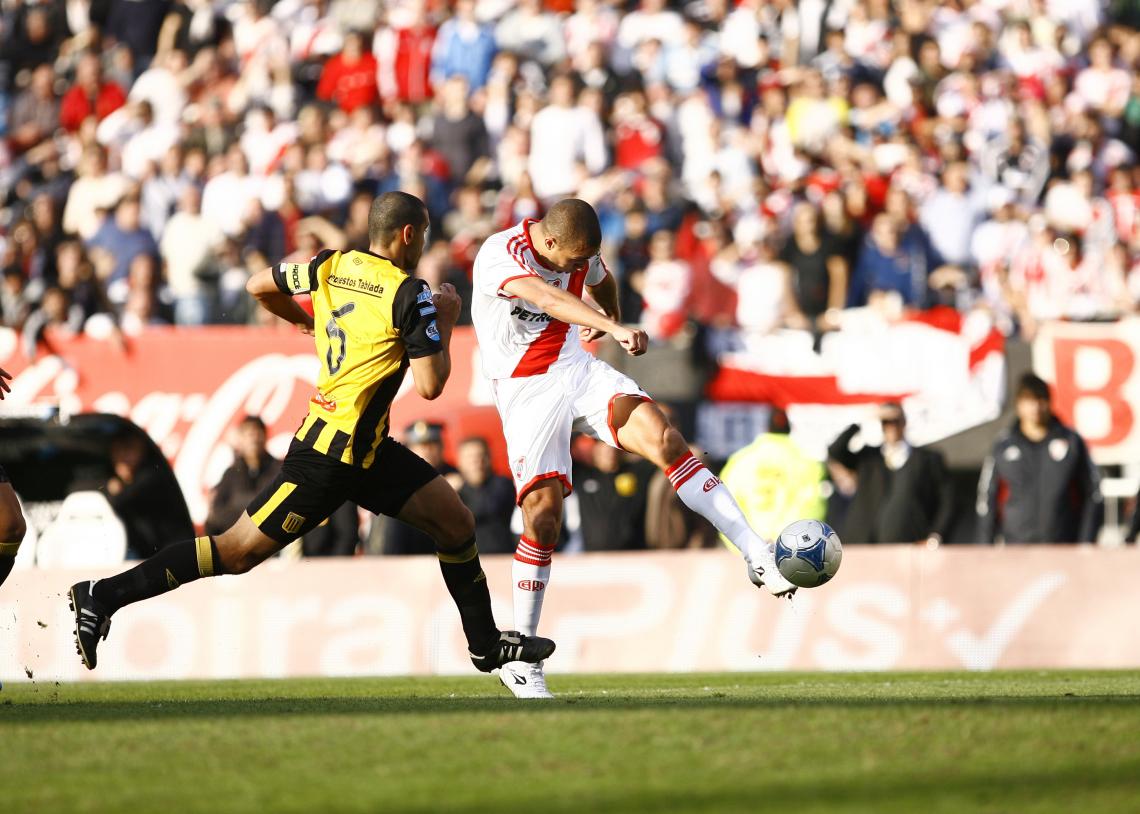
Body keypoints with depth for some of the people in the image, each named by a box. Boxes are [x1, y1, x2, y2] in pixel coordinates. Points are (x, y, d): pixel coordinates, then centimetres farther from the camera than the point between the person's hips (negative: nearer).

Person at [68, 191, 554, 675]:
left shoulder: (331, 267, 6)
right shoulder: (409, 294, -16)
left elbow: (259, 287, 20)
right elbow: (430, 386, -17)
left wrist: (305, 320, 35)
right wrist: (445, 323, -3)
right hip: (335, 454, -9)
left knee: (455, 522, 10)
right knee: (240, 550, -5)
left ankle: (487, 645, 23)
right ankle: (104, 596, -3)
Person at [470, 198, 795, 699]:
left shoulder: (579, 253, -1)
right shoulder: (499, 256, -23)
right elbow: (549, 299, -43)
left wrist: (612, 318, 45)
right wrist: (614, 329, -56)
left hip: (578, 370, 5)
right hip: (525, 389, -5)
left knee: (662, 436, -20)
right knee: (543, 516, -13)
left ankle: (759, 558, -21)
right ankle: (520, 659, -1)